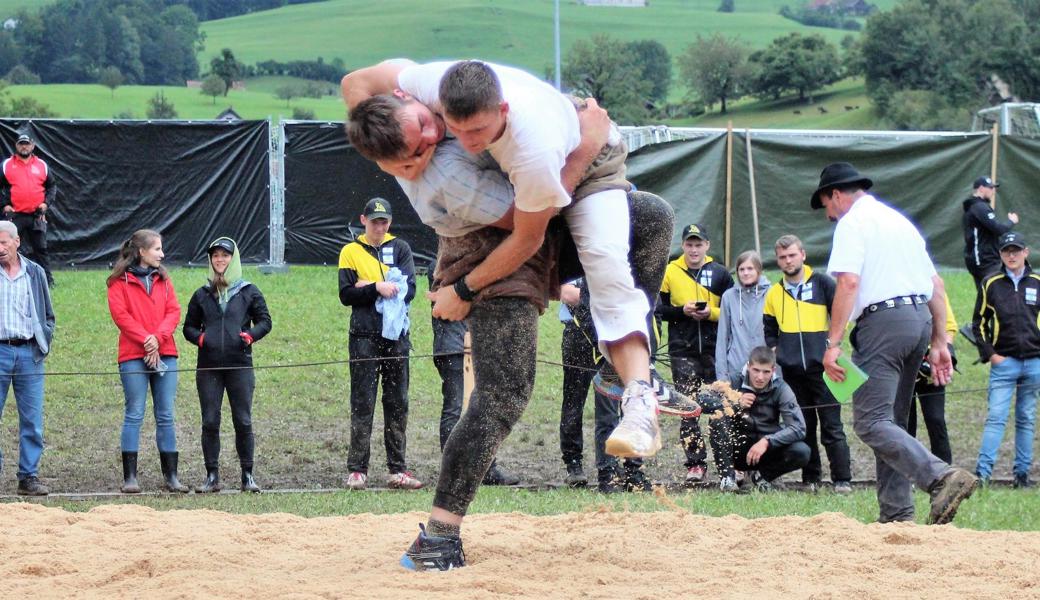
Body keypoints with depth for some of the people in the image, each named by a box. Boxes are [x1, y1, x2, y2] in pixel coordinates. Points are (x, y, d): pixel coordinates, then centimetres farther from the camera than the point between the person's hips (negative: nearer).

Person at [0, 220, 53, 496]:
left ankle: (29, 477, 7)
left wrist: (45, 341, 4)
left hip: (29, 354, 2)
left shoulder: (35, 273, 10)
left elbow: (48, 316, 18)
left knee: (32, 421, 2)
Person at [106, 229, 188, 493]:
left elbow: (174, 311, 7)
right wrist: (145, 339, -15)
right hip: (133, 357, -4)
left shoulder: (163, 279, 15)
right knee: (134, 415, -3)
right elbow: (120, 314, -9)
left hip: (165, 355, 5)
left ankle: (170, 476, 8)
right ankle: (130, 477, -1)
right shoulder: (120, 281, 0)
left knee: (166, 416, 5)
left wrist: (158, 338, -10)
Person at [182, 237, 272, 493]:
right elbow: (189, 326, 17)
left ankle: (248, 476, 6)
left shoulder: (248, 292, 7)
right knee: (210, 422, 0)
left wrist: (250, 335, -11)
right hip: (209, 367, 2)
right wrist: (199, 337, -4)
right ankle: (212, 476, 6)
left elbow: (264, 321, 8)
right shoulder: (202, 294, 12)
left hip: (240, 366, -2)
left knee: (243, 422, -2)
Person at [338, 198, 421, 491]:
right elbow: (346, 295, -5)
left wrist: (368, 289, -8)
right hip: (364, 337, -2)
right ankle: (357, 470, -4)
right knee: (362, 404, -4)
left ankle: (397, 470, 6)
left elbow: (408, 290, -2)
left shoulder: (400, 248, 11)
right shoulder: (351, 251, 7)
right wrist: (377, 288, -18)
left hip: (397, 337, 2)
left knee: (398, 404, 3)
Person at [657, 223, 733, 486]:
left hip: (715, 349, 0)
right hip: (683, 352, 0)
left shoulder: (720, 274, 8)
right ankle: (695, 464, 0)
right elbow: (659, 309, 6)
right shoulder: (670, 272, 8)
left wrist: (711, 312, -10)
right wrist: (682, 311, -10)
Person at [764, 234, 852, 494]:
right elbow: (769, 330, 23)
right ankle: (810, 478, 10)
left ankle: (842, 480, -6)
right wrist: (773, 350, 8)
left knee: (832, 427, -6)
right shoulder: (774, 293, 14)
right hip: (792, 371, 3)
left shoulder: (822, 283, 3)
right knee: (804, 428, 5)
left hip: (822, 367, -3)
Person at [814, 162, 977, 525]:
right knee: (892, 421, 15)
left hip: (883, 321, -9)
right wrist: (939, 343, 22)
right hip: (920, 320, 9)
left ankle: (941, 478, -32)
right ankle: (897, 514, 10)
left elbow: (848, 283, -16)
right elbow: (937, 286, 22)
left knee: (871, 422, -14)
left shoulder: (852, 222, -2)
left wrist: (832, 344, -18)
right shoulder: (900, 220, 24)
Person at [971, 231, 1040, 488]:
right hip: (1003, 361, -2)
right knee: (996, 417, -11)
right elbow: (979, 323, 8)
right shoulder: (991, 284, 5)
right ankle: (982, 472, -16)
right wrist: (989, 354, -2)